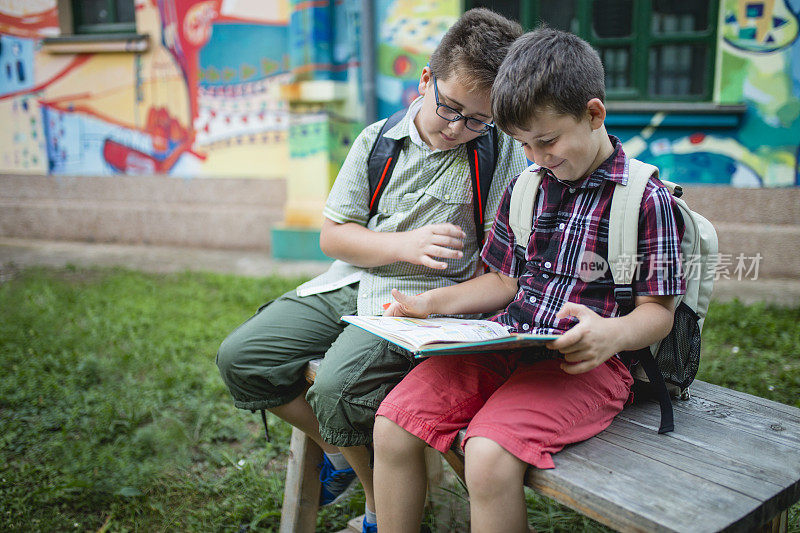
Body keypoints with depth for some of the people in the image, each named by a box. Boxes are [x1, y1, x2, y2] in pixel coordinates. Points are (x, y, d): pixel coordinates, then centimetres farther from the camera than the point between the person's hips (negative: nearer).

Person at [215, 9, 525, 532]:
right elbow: (333, 235, 5)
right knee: (240, 357, -4)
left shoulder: (503, 150, -3)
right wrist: (405, 244, -12)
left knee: (339, 384, -30)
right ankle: (341, 451, 16)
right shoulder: (378, 140, 5)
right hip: (353, 282, 5)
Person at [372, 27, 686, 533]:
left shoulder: (647, 197, -5)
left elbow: (659, 311, -5)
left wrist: (612, 333, -27)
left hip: (585, 361, -5)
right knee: (393, 423, -12)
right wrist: (431, 303, 8)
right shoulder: (523, 190, 14)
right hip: (504, 343, 6)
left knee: (488, 455, -30)